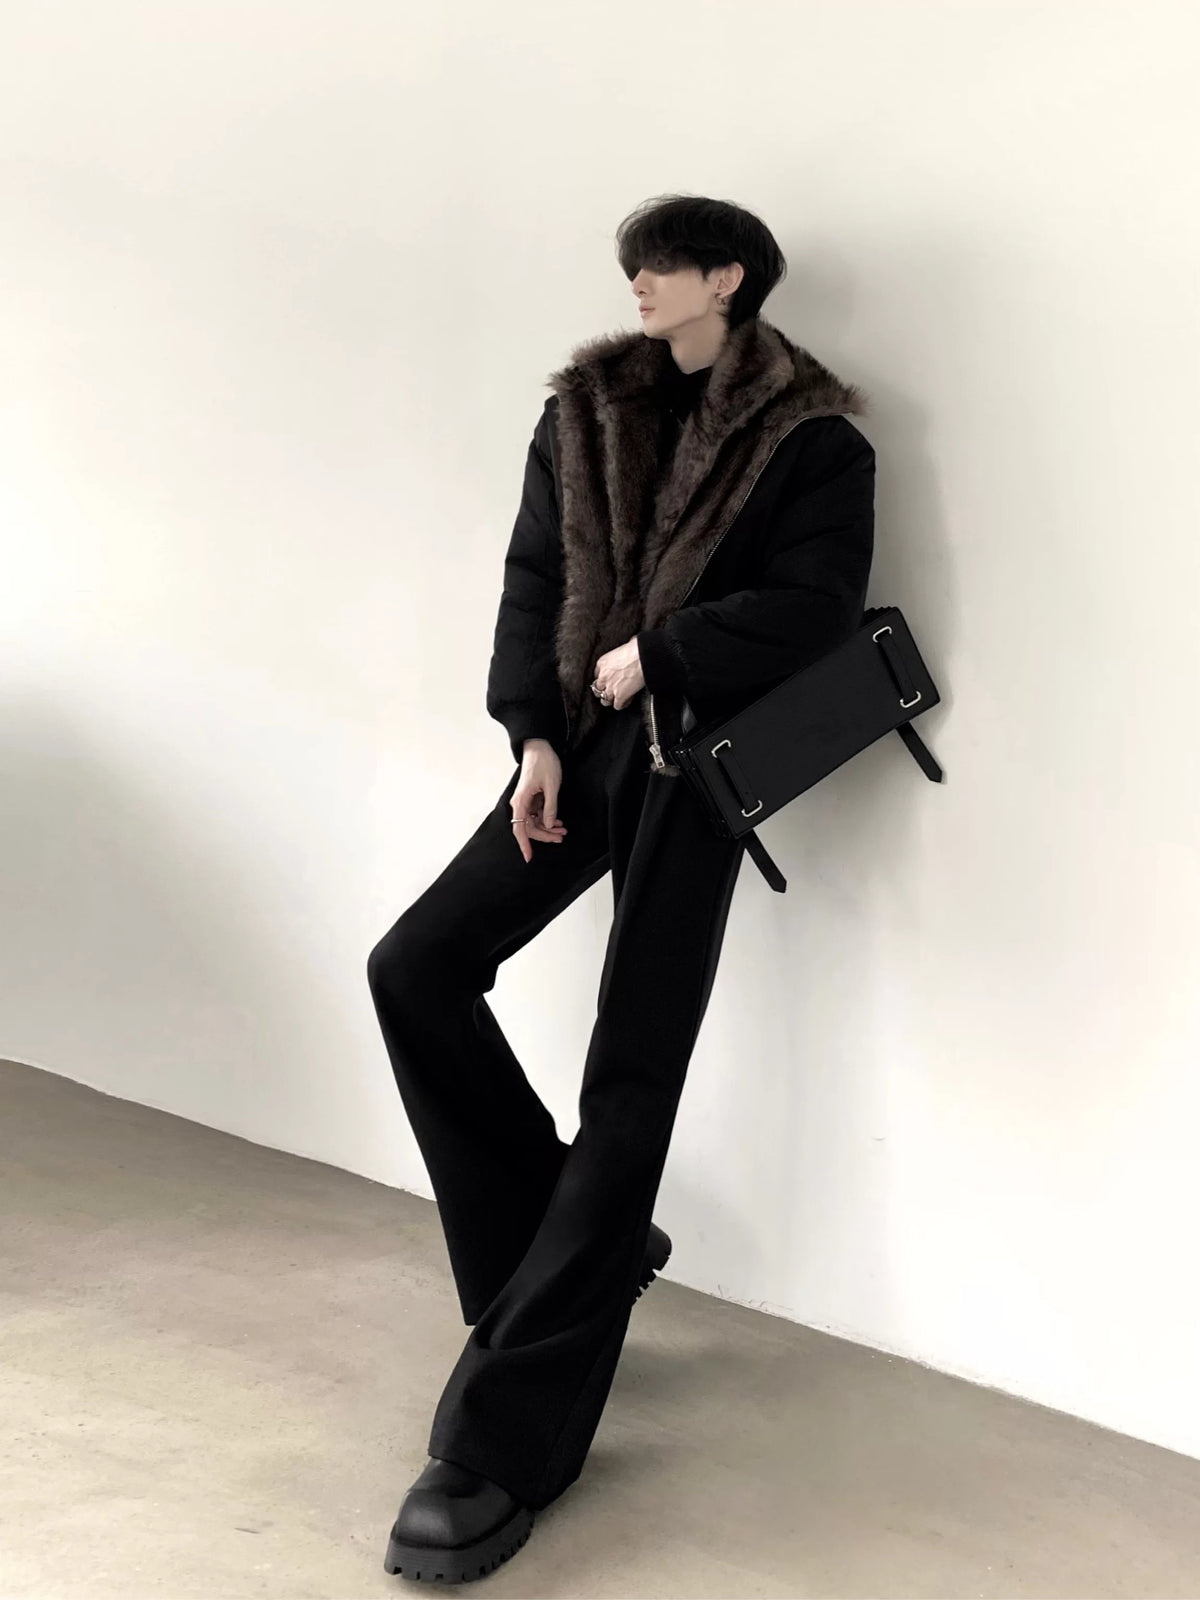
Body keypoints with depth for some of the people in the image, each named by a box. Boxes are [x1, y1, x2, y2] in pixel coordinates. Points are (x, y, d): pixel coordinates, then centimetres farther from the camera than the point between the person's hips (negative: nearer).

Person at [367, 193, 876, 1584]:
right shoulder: (588, 407, 12)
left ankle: (508, 1443, -8)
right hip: (579, 745, 6)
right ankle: (577, 1245, 11)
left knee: (630, 1076, -8)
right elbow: (532, 575, 7)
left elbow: (816, 603, -12)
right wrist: (536, 735, -5)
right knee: (416, 965, -6)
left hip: (697, 763, -6)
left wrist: (654, 654, -13)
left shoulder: (811, 436, -3)